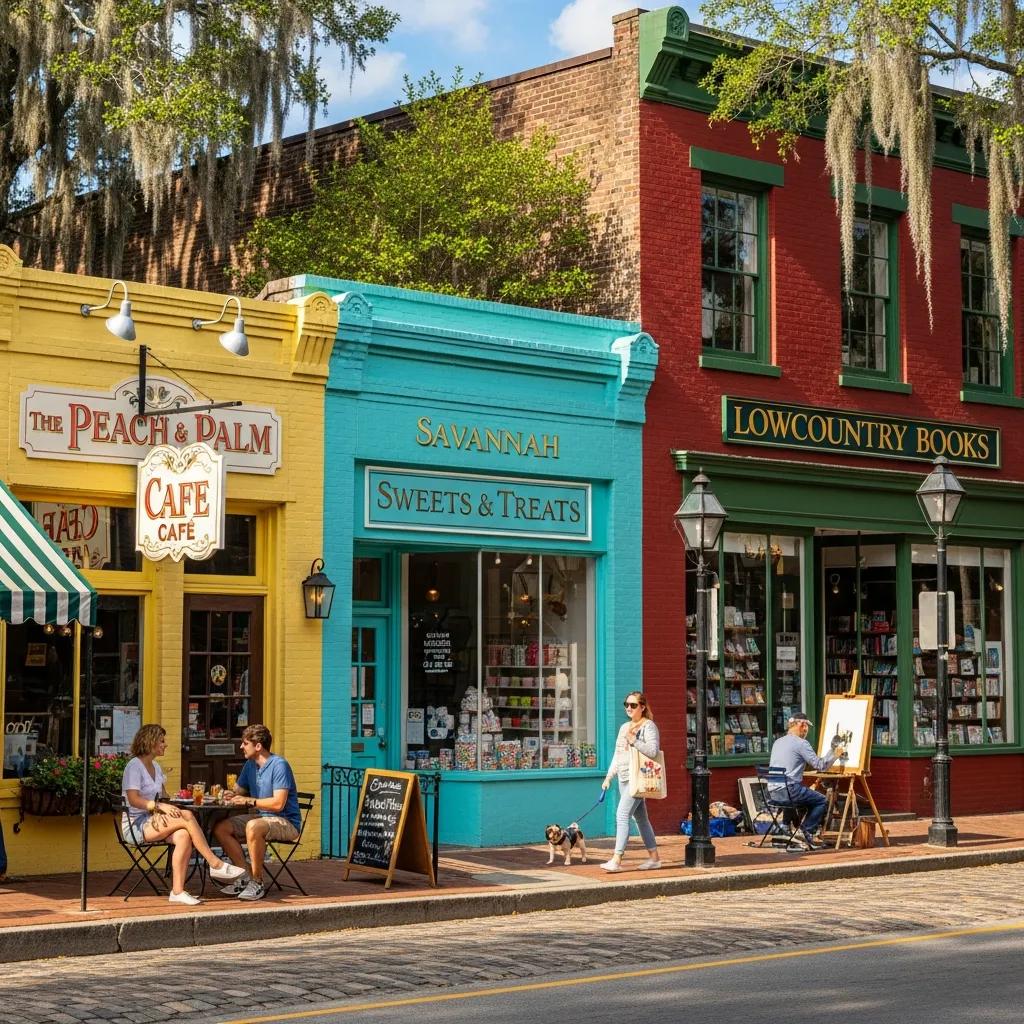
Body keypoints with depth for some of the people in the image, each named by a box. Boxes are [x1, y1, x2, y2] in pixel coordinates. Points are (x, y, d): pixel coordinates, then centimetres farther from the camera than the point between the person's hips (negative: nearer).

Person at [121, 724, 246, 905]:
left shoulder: (156, 767, 20)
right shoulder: (134, 766, -8)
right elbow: (133, 800, -19)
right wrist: (161, 806, -27)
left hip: (152, 820, 8)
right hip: (135, 826, -8)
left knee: (183, 836, -25)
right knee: (187, 816, -26)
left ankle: (177, 891, -29)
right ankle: (215, 864, -21)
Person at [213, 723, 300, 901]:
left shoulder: (279, 765, -16)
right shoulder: (250, 765, 10)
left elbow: (278, 804, -24)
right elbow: (240, 790, 21)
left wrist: (248, 801, -20)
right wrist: (232, 794, -4)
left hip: (287, 822, -9)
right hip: (259, 817, 9)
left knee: (253, 827, -37)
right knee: (221, 828, -7)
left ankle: (257, 883, -25)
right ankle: (246, 876, -6)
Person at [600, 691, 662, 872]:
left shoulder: (648, 726, -6)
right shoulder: (624, 727, 18)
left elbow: (653, 751, -18)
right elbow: (617, 755, 22)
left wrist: (634, 741, -24)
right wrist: (609, 776, 17)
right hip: (624, 779, 8)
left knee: (622, 815, -16)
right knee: (640, 817, 12)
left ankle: (617, 859, -18)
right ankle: (654, 857, 19)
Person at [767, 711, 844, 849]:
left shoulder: (777, 742, 17)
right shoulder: (801, 743, -8)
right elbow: (820, 765, -9)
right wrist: (835, 754, 8)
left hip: (773, 792, 8)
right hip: (789, 790, -8)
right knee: (822, 800, 9)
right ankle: (808, 832, 5)